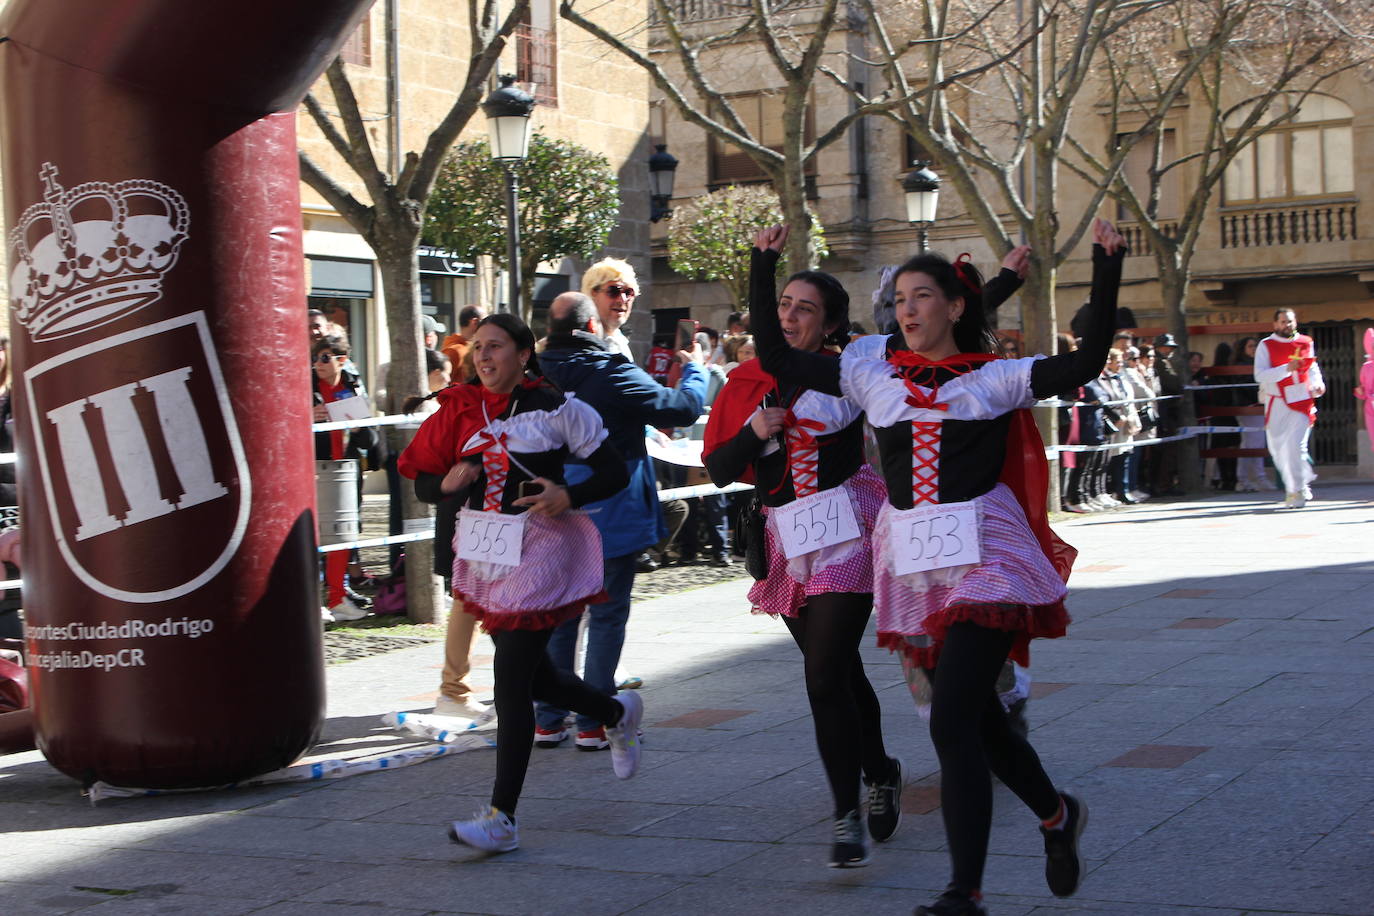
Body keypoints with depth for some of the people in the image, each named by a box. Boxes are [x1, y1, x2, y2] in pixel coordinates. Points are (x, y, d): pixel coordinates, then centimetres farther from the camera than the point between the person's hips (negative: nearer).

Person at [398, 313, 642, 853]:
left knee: (511, 680, -10)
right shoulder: (460, 409, 6)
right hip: (481, 550, 6)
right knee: (531, 674, 18)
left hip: (538, 550, -6)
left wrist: (569, 496, -20)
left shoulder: (557, 409, -7)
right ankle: (618, 714, 47)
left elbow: (614, 473, -3)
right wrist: (448, 483, -14)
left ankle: (502, 818, -5)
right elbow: (423, 484, 8)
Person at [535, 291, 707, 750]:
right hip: (610, 517, -5)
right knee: (607, 616, 4)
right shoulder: (612, 373, -15)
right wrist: (695, 370, 2)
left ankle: (549, 720, 16)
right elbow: (682, 407, -15)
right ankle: (594, 722, 5)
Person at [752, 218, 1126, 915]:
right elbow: (776, 359, 7)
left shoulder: (994, 378, 2)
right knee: (978, 721, 15)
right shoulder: (874, 373, 10)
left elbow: (1085, 362, -9)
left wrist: (1105, 269, -13)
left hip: (983, 558, -4)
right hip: (911, 563, 4)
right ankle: (1057, 814, 41)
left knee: (952, 726, -13)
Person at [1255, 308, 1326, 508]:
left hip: (1301, 401, 0)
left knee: (1296, 445, -13)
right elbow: (1260, 375, -13)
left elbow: (1312, 367, 24)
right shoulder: (1266, 346, -2)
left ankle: (1298, 490, -3)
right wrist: (1287, 368, -22)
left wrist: (1318, 384, 6)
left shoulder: (1306, 343, 8)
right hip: (1277, 403, 0)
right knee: (1277, 447, 5)